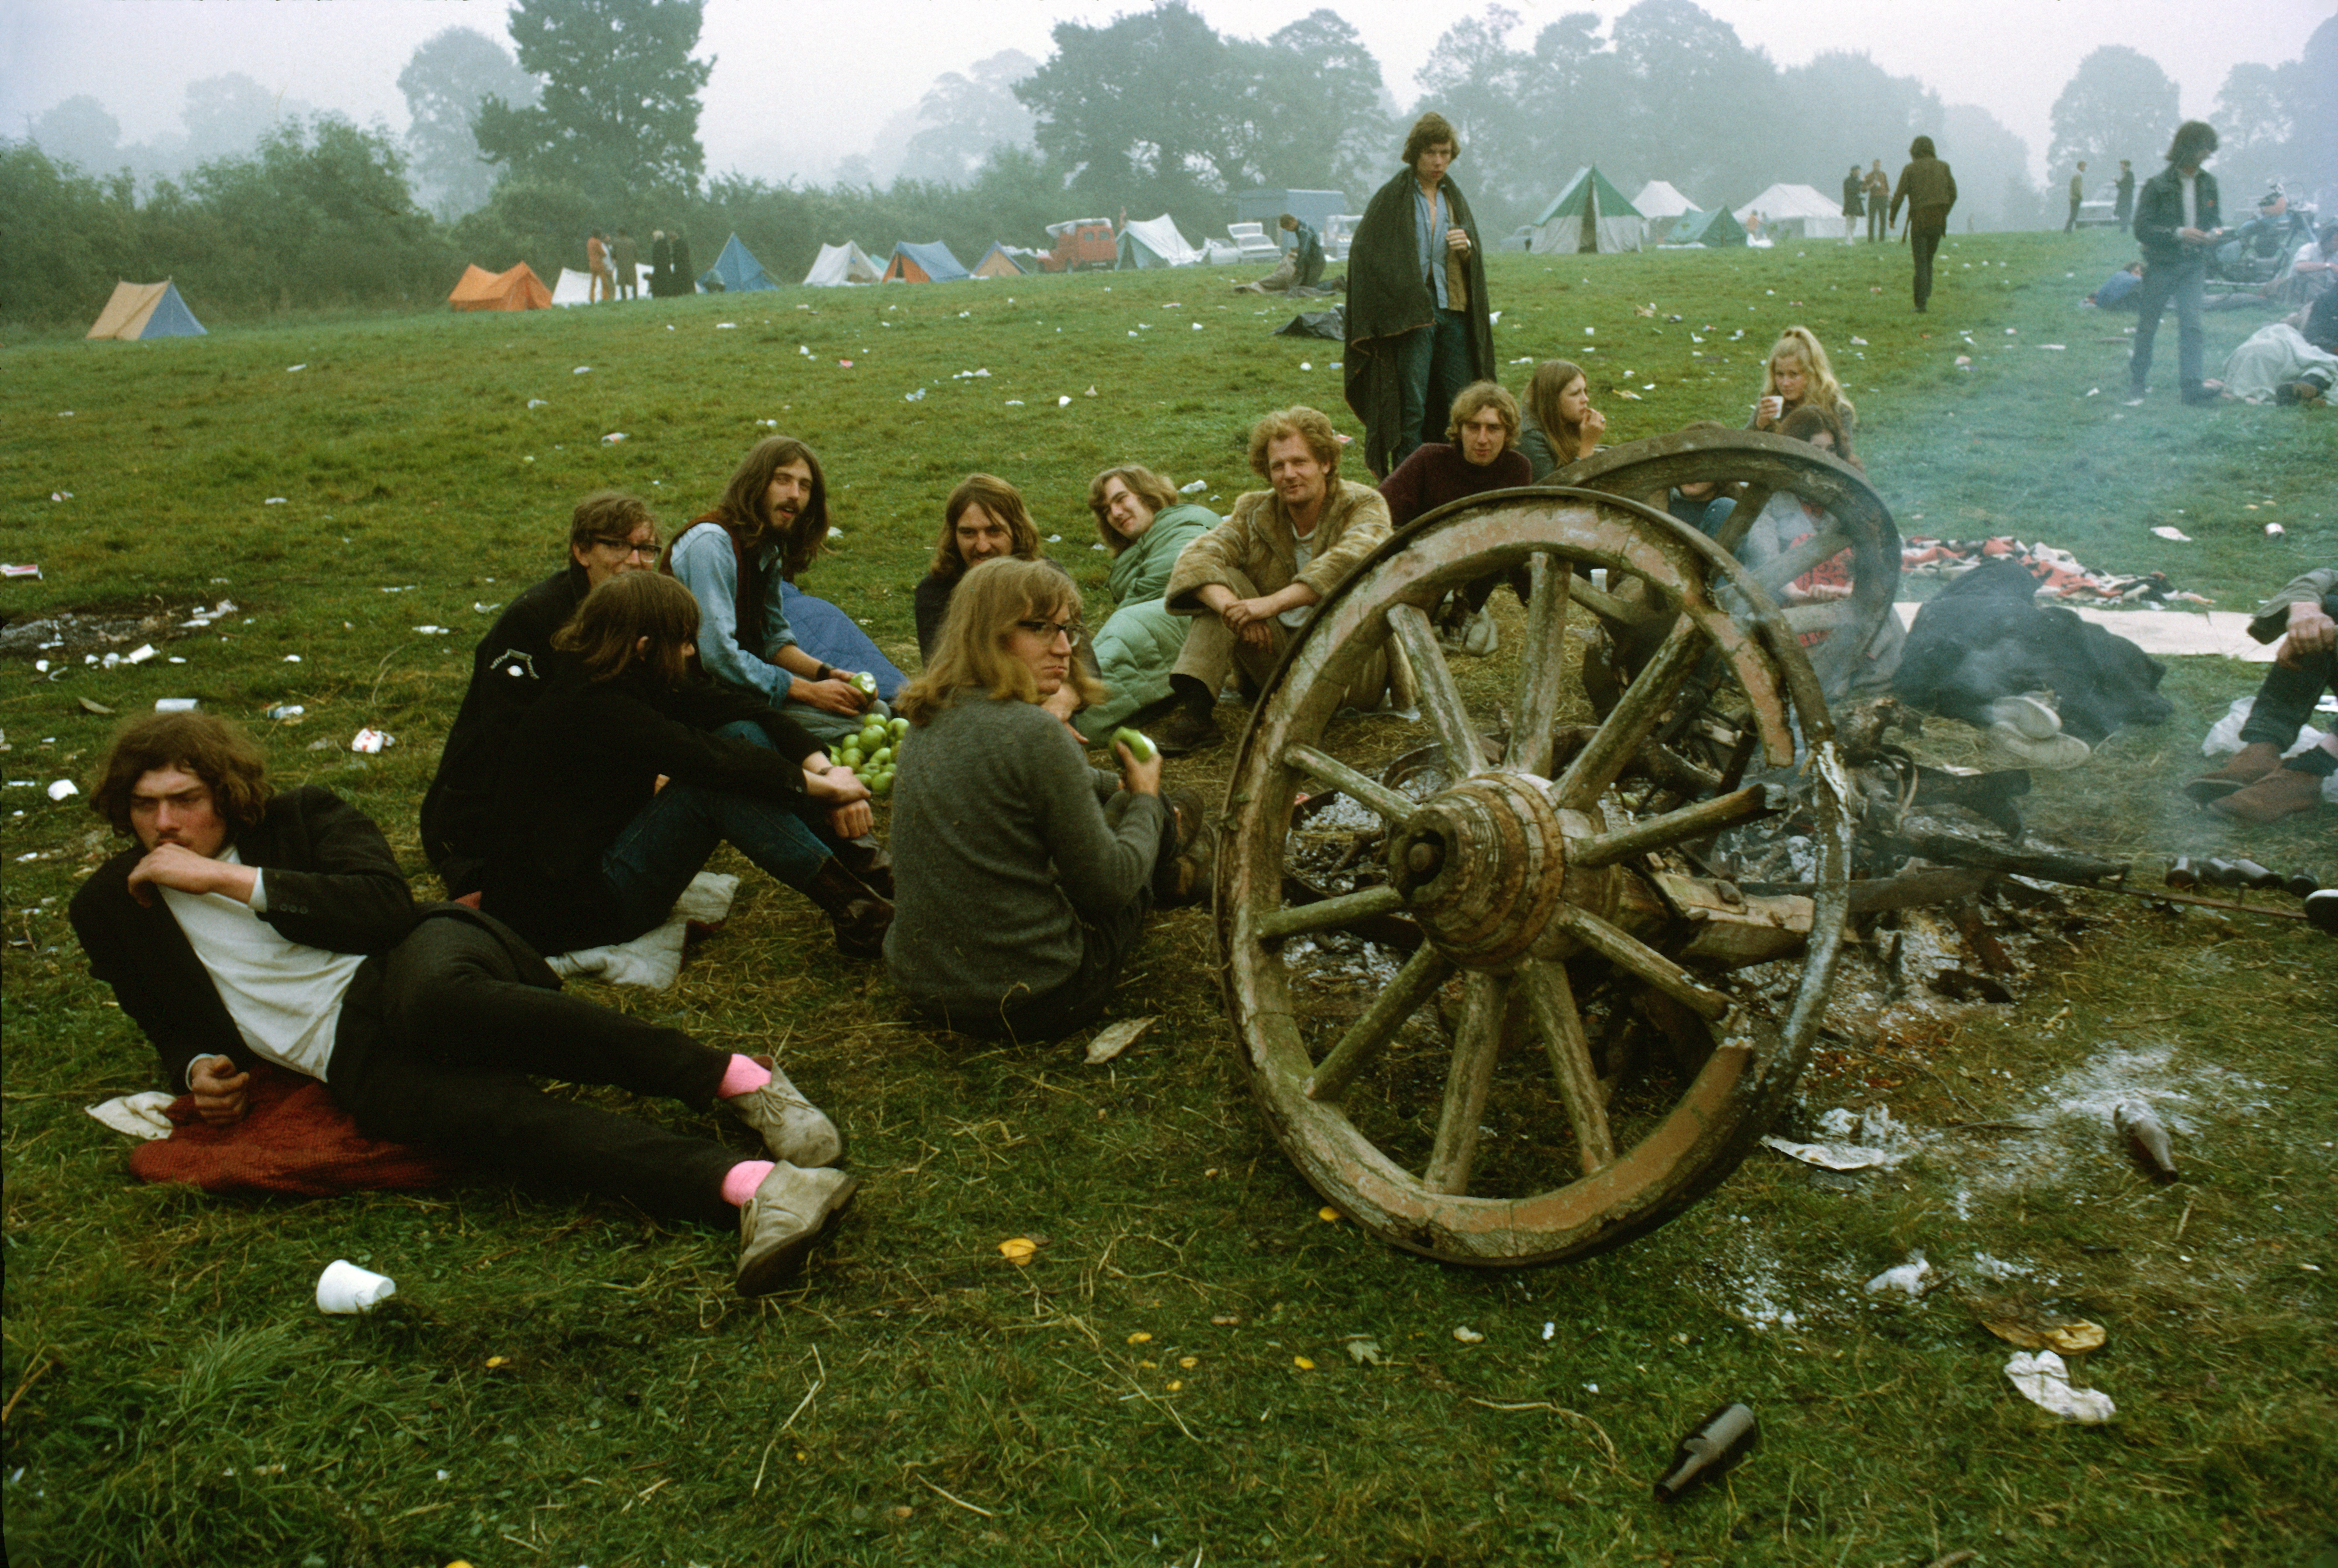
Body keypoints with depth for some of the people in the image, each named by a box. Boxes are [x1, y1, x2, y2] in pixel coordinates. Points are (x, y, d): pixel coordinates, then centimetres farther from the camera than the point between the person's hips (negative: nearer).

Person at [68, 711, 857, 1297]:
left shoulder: (302, 817, 12)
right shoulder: (111, 909, 21)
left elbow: (385, 905, -5)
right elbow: (173, 1026, 32)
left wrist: (229, 877, -4)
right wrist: (197, 1068, 9)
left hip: (425, 970, -1)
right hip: (351, 1056, 1)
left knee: (433, 995, -42)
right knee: (502, 1115, -34)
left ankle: (743, 1080, -38)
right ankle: (751, 1188, -54)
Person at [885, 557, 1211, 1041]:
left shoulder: (930, 717, 3)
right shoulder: (1034, 734, -23)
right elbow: (1109, 888, -15)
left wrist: (1121, 786, 35)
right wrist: (1145, 798, 2)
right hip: (1034, 1006, -7)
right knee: (1137, 810, 16)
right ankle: (1173, 844, 48)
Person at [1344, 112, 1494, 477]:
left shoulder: (1455, 198, 16)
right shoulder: (1391, 198, 0)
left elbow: (1477, 261, 19)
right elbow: (1363, 254, -4)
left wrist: (1468, 248, -5)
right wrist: (1402, 293, -13)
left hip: (1454, 313, 5)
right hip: (1410, 316, -5)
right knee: (1411, 410, -6)